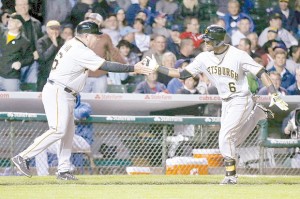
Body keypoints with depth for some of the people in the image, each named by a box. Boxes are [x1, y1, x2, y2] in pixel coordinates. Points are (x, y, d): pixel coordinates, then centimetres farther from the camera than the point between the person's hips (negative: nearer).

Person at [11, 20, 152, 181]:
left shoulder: (70, 45, 13)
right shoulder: (80, 51, -18)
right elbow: (106, 66, -20)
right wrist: (133, 68, -17)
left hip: (66, 95, 11)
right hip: (57, 93, -11)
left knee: (69, 132, 9)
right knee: (58, 130, -17)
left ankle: (63, 170, 9)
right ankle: (22, 157, -17)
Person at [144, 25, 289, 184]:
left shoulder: (238, 55, -20)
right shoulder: (204, 58, -3)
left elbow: (261, 73, -20)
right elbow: (182, 74, 0)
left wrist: (274, 95, -29)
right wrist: (157, 68, -9)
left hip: (241, 100, -7)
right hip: (226, 103, 7)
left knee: (225, 137, -16)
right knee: (231, 141, 14)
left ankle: (231, 176, -2)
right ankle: (256, 113, 35)